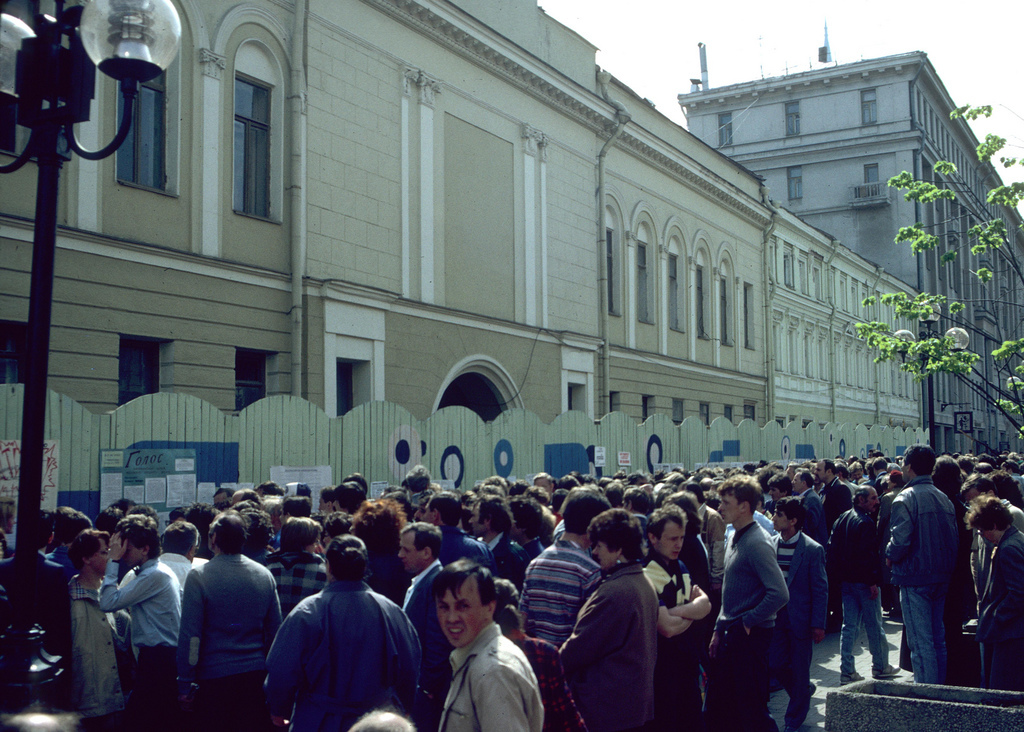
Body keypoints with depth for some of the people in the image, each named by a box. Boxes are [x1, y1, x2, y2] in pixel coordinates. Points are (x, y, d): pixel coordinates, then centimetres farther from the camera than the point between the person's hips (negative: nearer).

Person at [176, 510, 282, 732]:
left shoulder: (199, 576, -10)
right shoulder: (265, 575, 3)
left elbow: (190, 636, -10)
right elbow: (275, 631, 8)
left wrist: (184, 685, -4)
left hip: (214, 676, -3)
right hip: (256, 676, 3)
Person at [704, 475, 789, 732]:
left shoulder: (757, 543, -17)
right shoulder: (735, 539, 11)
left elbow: (779, 594, -25)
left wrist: (748, 621, -15)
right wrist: (719, 631, 17)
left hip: (750, 636, -9)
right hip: (732, 635, 9)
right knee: (716, 711, 14)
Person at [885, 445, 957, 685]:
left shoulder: (906, 498, -14)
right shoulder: (944, 498, 9)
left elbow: (900, 541, -21)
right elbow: (954, 539, 10)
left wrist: (889, 556, -2)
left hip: (915, 577, -7)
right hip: (942, 576, 7)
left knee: (921, 642, -3)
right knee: (938, 639, 15)